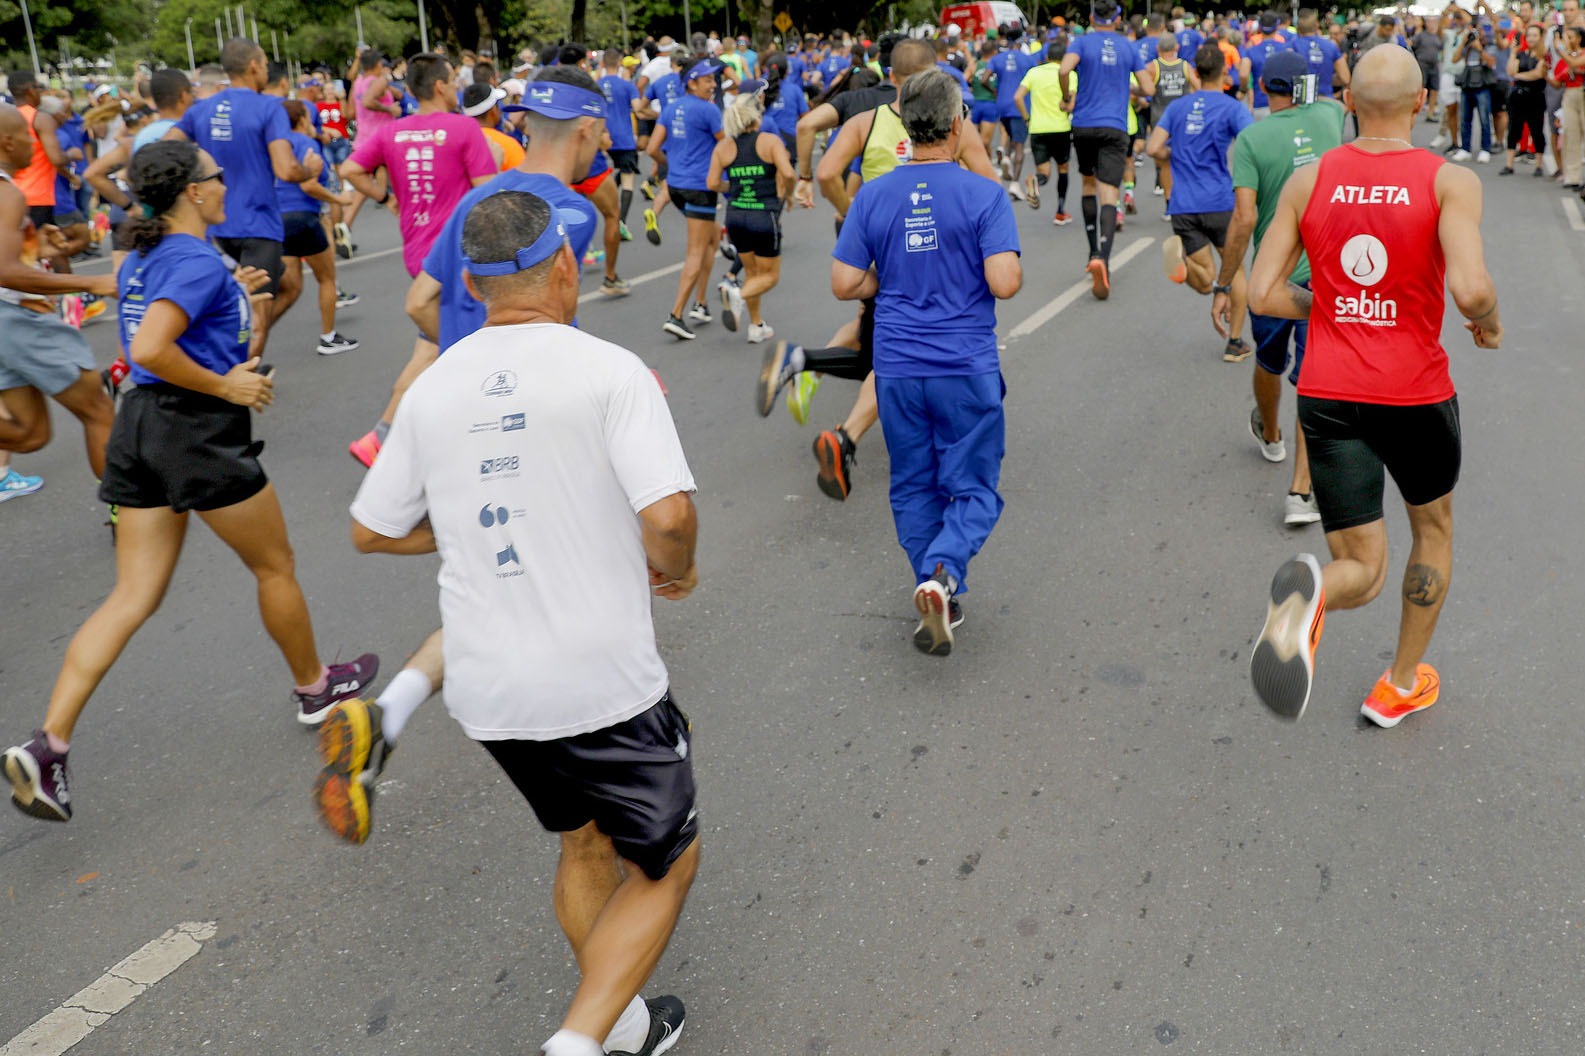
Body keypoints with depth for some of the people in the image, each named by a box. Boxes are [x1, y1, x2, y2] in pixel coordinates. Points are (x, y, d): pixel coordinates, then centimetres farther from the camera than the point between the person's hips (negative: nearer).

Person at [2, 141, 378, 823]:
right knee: (275, 565, 13)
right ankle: (315, 689, 32)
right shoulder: (200, 261, -15)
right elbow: (149, 351, -26)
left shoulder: (143, 258, 13)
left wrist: (231, 298, 22)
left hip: (142, 426, 9)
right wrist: (227, 386, -17)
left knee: (132, 596, 7)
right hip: (200, 433, -8)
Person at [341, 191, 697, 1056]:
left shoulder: (433, 388, 3)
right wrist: (677, 571, -1)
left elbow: (371, 530, 12)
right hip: (603, 683, -5)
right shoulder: (606, 369, -12)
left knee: (585, 842, 27)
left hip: (486, 691, 6)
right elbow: (668, 514, -22)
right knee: (665, 863, 15)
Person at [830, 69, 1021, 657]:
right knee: (972, 488, 6)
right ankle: (943, 575, -18)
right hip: (967, 368, -3)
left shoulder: (872, 197, 1)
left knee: (914, 488, 16)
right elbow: (1004, 283, -16)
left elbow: (845, 284, 0)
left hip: (897, 369, 3)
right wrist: (1014, 269, 7)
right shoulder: (983, 196, -8)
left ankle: (935, 595, 21)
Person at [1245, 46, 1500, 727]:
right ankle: (1400, 685, 37)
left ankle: (1308, 596, -30)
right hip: (1414, 394, -2)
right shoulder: (1450, 182, -8)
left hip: (1326, 395, 2)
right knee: (1433, 528, 28)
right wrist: (1489, 324, 1)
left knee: (1362, 571, 9)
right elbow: (1471, 288, -22)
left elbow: (1261, 294, -2)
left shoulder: (1307, 181, 1)